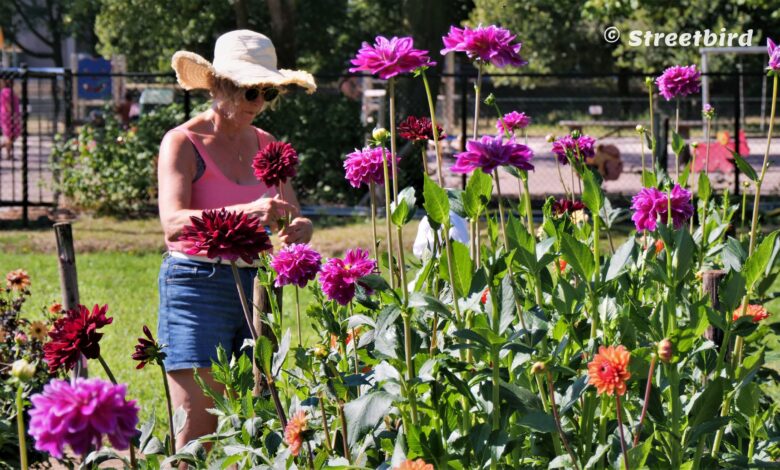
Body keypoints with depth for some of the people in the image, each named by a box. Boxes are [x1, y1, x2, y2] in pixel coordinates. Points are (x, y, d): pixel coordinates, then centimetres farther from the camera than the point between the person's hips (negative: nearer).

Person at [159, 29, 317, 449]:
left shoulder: (265, 145, 12)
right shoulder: (183, 143, -6)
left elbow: (294, 218, 11)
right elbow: (173, 223, -20)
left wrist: (299, 228, -15)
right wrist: (247, 212, -35)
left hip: (256, 288, 6)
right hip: (199, 286, -6)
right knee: (196, 437, -10)